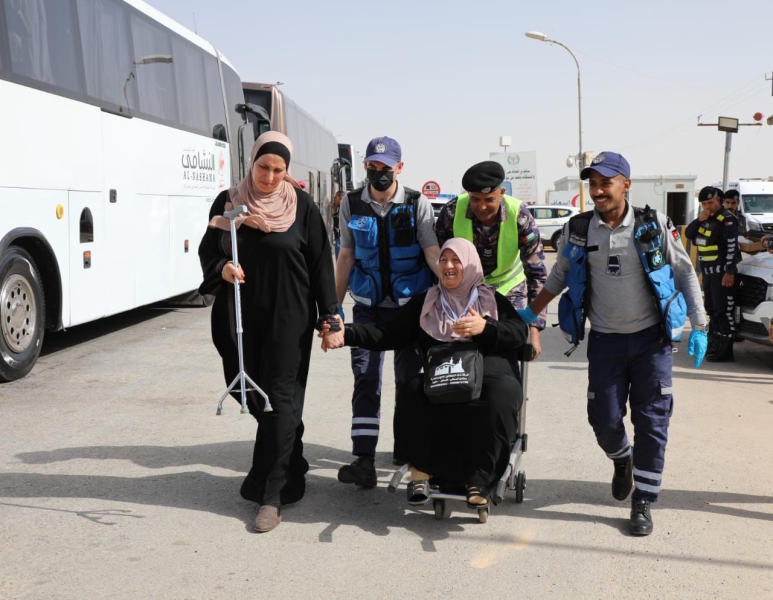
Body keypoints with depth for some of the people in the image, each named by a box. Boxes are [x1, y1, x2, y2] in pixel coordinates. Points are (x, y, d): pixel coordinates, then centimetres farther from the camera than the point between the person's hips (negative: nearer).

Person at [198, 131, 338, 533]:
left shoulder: (301, 206, -3)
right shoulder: (228, 202, 4)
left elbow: (321, 262, -2)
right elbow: (208, 250, 8)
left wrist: (329, 316, -4)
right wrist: (222, 268, -16)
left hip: (288, 316, -3)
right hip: (243, 316, 4)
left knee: (279, 398, -4)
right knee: (254, 394, 11)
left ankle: (273, 495, -1)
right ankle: (289, 469, 32)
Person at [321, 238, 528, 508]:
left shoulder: (493, 300, 20)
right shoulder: (424, 303, 24)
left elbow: (520, 333, 6)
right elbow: (388, 333, 13)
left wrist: (485, 327, -12)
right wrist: (346, 333, -1)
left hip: (489, 375, -1)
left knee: (499, 396, -35)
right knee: (413, 391, -31)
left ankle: (479, 480, -24)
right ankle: (423, 468, -16)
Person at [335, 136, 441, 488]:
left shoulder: (417, 204, -4)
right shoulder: (352, 204, 2)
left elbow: (432, 251, -11)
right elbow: (346, 256, 8)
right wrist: (334, 305, 7)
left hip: (410, 304, -1)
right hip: (368, 306, 1)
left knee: (408, 378, 9)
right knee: (366, 379, -7)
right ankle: (364, 459, -8)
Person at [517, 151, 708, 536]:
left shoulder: (654, 226, -7)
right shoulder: (577, 230, -1)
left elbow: (685, 273, 1)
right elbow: (559, 277, 13)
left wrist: (699, 327, -2)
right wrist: (531, 313, 13)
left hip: (651, 338, -1)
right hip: (604, 341, 2)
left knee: (651, 420, 0)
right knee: (604, 419, 3)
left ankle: (643, 502, 13)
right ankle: (622, 461, 38)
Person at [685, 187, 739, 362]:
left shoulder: (727, 219, -12)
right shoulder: (705, 218, 15)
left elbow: (731, 247, -18)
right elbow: (688, 234, 9)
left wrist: (729, 272, -23)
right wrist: (699, 220, -8)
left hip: (722, 273, -9)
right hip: (707, 272, 9)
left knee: (724, 311, -9)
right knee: (712, 310, 15)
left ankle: (725, 351, -9)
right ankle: (714, 346, 25)